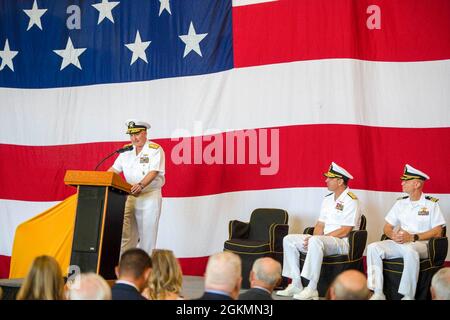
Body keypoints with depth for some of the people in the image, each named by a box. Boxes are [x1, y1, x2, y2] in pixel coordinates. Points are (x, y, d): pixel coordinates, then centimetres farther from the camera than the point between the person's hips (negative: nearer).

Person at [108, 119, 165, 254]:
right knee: (127, 234, 1)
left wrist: (141, 185, -34)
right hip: (131, 196, 5)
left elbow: (154, 172, -17)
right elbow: (114, 169, 11)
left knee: (147, 233, -5)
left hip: (150, 195, -5)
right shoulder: (126, 151, 13)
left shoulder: (155, 149, -5)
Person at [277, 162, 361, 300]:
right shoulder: (328, 199, 17)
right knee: (289, 240, -3)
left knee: (316, 241, -38)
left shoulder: (351, 200, -11)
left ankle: (312, 289, -35)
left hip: (343, 243, -9)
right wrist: (312, 238, -7)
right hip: (324, 241, 9)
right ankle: (296, 285, -6)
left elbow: (344, 232, -17)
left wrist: (315, 238, -18)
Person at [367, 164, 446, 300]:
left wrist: (413, 237, -15)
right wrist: (393, 235, -8)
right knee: (373, 247, -22)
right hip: (398, 243, 5)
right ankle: (378, 293, -23)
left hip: (421, 244, -5)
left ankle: (408, 296, -32)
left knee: (410, 251, -41)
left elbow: (437, 232, -5)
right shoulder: (401, 203, 17)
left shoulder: (431, 204, 3)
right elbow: (387, 228, 17)